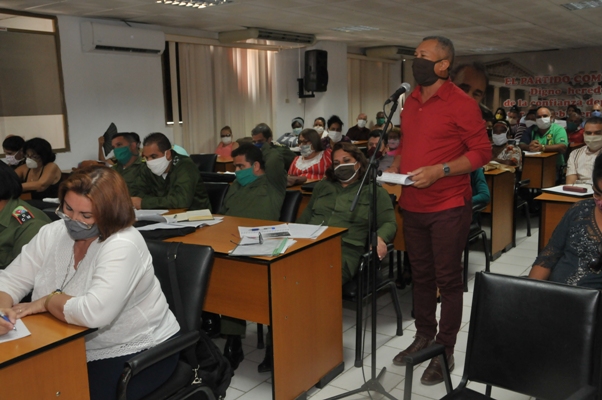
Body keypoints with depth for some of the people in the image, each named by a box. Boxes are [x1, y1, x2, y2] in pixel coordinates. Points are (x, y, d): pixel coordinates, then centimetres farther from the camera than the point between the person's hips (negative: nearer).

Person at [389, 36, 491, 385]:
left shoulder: (461, 103, -10)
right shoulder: (411, 101, 10)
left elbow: (482, 151, -11)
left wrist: (439, 170, -21)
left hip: (448, 207, -6)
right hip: (413, 206, 6)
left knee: (448, 280, 3)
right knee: (421, 275, 15)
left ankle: (445, 351, 15)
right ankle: (424, 336, 30)